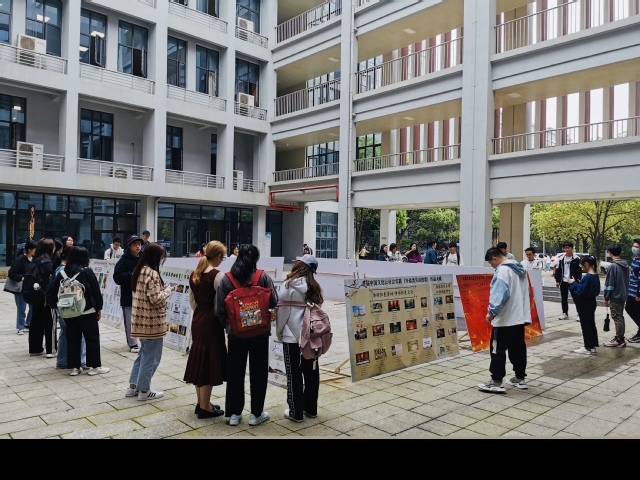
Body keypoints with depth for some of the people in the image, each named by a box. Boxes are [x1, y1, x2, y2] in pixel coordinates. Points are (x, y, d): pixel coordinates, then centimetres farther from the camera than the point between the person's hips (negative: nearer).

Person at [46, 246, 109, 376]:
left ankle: (74, 367, 15)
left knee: (72, 339, 12)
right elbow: (96, 291, -8)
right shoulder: (87, 272, -10)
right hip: (87, 311, -5)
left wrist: (55, 303, 12)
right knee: (92, 338, 4)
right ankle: (94, 366, 7)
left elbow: (52, 289, 2)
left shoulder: (62, 273, 3)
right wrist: (99, 308, 1)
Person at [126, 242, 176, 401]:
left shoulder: (138, 271, 10)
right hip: (152, 321, -9)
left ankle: (133, 386, 26)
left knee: (144, 353, 21)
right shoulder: (152, 274, -19)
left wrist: (162, 289, 11)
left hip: (141, 320, 9)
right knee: (151, 356, 3)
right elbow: (155, 299, -21)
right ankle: (144, 390, 13)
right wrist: (168, 290, -7)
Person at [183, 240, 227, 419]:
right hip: (211, 322, -8)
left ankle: (201, 403, 26)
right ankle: (205, 407, 11)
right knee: (209, 362, 1)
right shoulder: (217, 275, -16)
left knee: (199, 360, 15)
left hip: (197, 321, 8)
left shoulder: (194, 274, 7)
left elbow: (192, 301, 13)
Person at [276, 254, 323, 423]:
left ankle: (296, 412, 13)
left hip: (292, 335, -5)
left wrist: (279, 331, 3)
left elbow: (281, 312, -9)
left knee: (294, 374, 5)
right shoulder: (315, 288, 3)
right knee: (311, 371, 14)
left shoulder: (287, 286, -13)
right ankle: (311, 408, 26)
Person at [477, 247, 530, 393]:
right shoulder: (520, 269, 15)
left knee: (498, 349, -3)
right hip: (520, 316, 10)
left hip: (505, 318, -9)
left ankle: (496, 382, -1)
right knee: (518, 348, 15)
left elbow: (499, 294, -26)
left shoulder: (502, 270, -15)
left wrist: (492, 311, -26)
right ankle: (520, 378, 23)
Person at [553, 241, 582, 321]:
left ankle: (580, 314, 2)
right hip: (563, 281, 4)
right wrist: (557, 281, 4)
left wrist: (578, 279, -14)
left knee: (576, 298, -3)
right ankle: (565, 313, 19)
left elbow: (579, 270, -4)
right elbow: (558, 270, 9)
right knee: (563, 298, 9)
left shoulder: (576, 258, -3)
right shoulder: (561, 259, 8)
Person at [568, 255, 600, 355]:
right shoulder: (596, 276, 6)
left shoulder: (587, 277, -23)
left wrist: (573, 283, -10)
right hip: (592, 302, 9)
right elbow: (597, 290, 14)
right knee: (591, 324, 15)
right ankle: (593, 345, 23)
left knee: (585, 326, 0)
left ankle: (587, 348, 6)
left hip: (584, 305, -9)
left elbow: (580, 291, -24)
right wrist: (579, 283, 7)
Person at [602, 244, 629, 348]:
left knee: (617, 318, -1)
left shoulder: (612, 266, -19)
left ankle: (619, 340, 5)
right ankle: (620, 338, 24)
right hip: (623, 295, 8)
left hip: (615, 296, -8)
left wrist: (606, 298, -10)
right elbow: (627, 280, 14)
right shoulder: (625, 265, 6)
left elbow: (609, 284, -17)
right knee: (620, 317, 16)